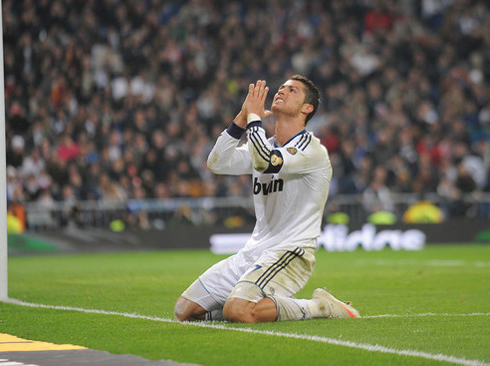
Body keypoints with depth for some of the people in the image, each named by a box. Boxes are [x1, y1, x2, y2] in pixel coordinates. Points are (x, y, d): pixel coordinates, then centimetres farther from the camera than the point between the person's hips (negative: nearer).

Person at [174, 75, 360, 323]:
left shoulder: (313, 150, -10)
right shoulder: (264, 146, 16)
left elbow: (265, 162, -27)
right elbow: (217, 163, 4)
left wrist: (254, 116, -12)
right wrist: (242, 117, -3)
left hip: (290, 253, -8)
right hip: (253, 252, 8)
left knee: (238, 311, -33)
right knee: (185, 310, 1)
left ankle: (317, 306, -11)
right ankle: (268, 303, 14)